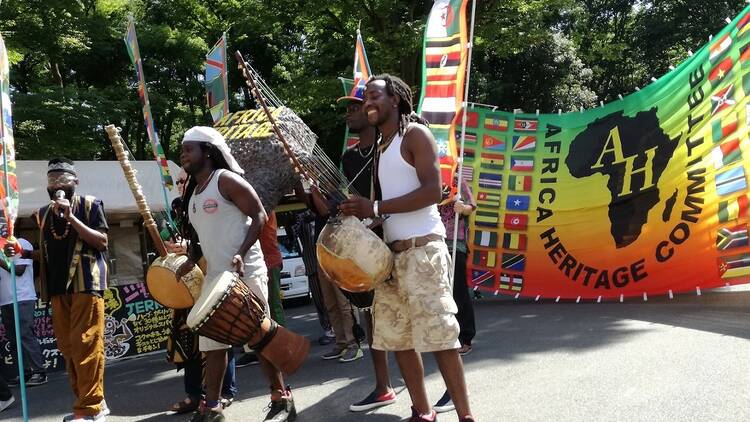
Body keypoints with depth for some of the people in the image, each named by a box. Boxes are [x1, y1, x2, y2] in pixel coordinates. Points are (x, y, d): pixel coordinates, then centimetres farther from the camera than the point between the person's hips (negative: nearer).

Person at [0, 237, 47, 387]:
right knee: (13, 339, 5)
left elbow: (19, 270, -10)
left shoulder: (21, 243, -1)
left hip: (22, 299, -7)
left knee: (26, 335, -11)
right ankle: (25, 372, 9)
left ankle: (39, 372, -9)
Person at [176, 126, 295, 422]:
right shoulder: (193, 193, 17)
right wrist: (191, 261, 8)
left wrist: (241, 253, -23)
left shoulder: (225, 179, -8)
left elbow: (260, 216, -13)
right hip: (214, 276, 9)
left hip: (245, 273, -8)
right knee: (212, 343, 10)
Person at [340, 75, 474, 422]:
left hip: (422, 248, -8)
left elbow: (432, 191, -15)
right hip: (390, 251, 8)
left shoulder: (415, 134, -2)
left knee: (438, 334, -9)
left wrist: (374, 208, -17)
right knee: (397, 337, 7)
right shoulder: (378, 149, 20)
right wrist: (361, 215, 1)